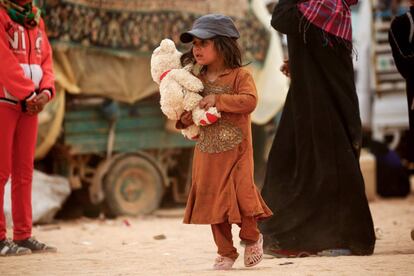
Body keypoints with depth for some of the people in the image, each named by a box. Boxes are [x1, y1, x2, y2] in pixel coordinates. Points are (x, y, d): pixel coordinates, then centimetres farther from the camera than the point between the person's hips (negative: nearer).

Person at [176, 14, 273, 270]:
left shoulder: (240, 76, -7)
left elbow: (249, 101, -24)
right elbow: (186, 112, 15)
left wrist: (217, 100, -24)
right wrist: (184, 119, -8)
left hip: (236, 152, -5)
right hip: (207, 153, 5)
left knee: (242, 196, -11)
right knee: (213, 204, 6)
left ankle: (251, 238, 18)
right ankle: (226, 253, 20)